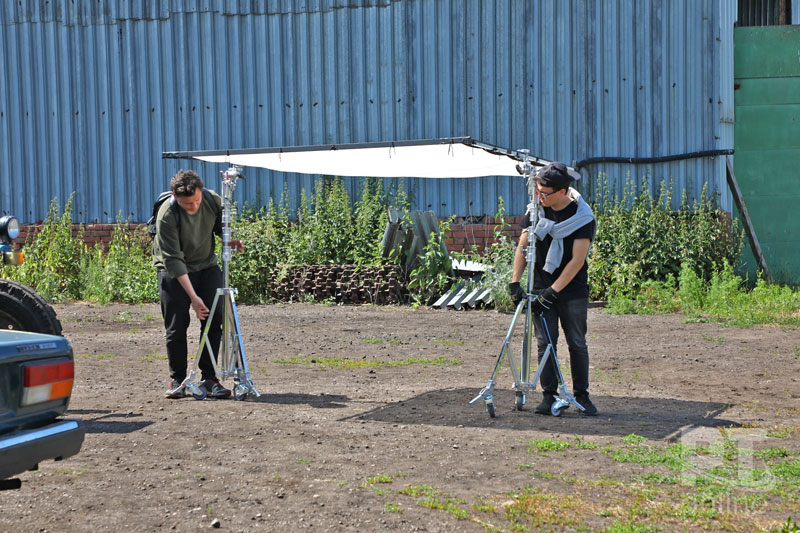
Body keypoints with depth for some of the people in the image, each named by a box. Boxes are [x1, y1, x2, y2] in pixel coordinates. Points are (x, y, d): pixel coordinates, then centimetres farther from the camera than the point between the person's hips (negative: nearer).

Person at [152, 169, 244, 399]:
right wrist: (193, 297, -32)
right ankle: (177, 380, 11)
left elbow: (221, 226, 8)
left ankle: (209, 378, -1)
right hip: (174, 271, -3)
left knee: (214, 320, -7)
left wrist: (230, 240, -16)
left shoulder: (213, 201, -14)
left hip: (207, 265, 4)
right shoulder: (167, 215, -27)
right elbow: (173, 260, -27)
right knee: (176, 327, -5)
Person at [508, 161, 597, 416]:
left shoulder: (583, 217, -13)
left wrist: (552, 292, -20)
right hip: (541, 289, 3)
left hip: (572, 291, -3)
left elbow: (577, 261, -16)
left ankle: (581, 394, 14)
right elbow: (522, 247, 6)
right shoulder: (537, 210, 0)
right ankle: (549, 396, 6)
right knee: (545, 342, 0)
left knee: (577, 344, 3)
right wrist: (515, 282, -5)